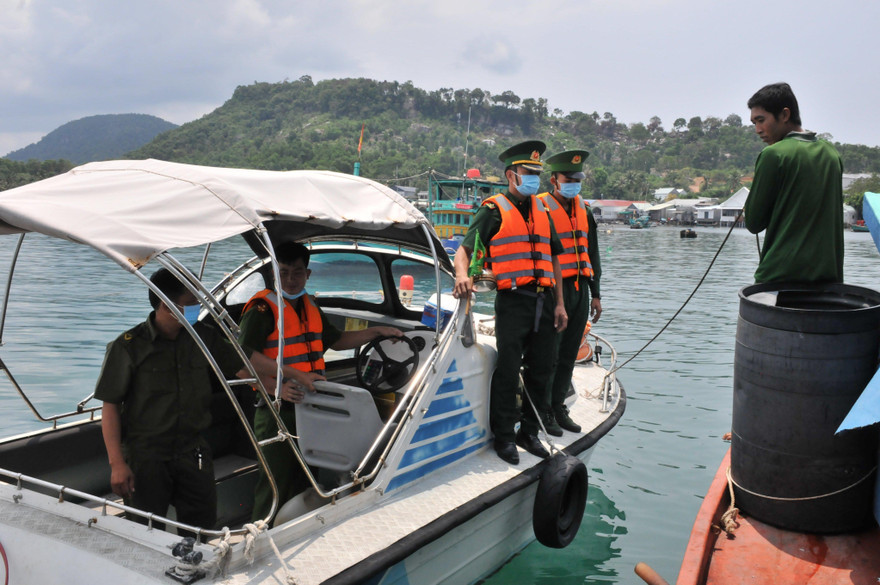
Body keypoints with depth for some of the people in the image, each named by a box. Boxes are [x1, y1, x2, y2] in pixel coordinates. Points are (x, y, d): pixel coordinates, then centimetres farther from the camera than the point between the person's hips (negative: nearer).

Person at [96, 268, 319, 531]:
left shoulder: (203, 337, 3)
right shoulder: (128, 346, -10)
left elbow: (244, 360, 15)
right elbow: (110, 406, -8)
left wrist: (295, 374, 18)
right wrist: (117, 463, -13)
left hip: (193, 451, 4)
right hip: (145, 456, -4)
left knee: (203, 526, 8)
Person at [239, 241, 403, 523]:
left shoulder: (310, 308, 12)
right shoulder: (262, 309, -13)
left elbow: (336, 340, 27)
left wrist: (378, 332, 23)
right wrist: (277, 388, -32)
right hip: (277, 412, -8)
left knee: (303, 484, 19)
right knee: (275, 487, -3)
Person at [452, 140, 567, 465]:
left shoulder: (542, 211, 19)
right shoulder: (494, 210, 2)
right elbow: (465, 248, -5)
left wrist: (559, 303, 14)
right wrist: (462, 275, -27)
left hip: (543, 301, 6)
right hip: (513, 301, -6)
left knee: (542, 370, 10)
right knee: (507, 370, -4)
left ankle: (529, 432, 24)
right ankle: (504, 436, 9)